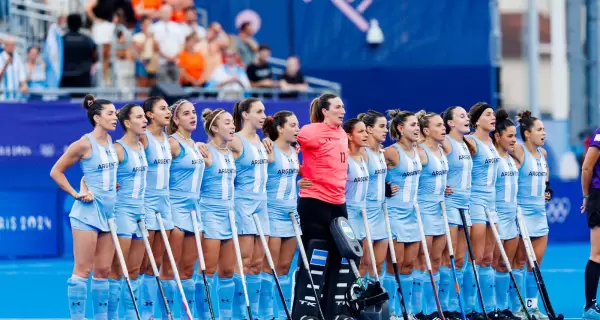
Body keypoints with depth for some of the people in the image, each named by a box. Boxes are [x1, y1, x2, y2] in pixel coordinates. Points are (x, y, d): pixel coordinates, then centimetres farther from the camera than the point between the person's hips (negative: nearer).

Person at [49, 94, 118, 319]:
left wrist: (115, 184, 12)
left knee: (103, 270, 8)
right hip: (88, 210, -7)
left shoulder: (110, 141, 10)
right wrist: (76, 194, -8)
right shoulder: (84, 144, -11)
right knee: (83, 269, -6)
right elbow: (56, 171, -5)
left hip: (109, 211, 7)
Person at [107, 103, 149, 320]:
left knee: (134, 270, 9)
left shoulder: (142, 147, 12)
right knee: (118, 268, -5)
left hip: (140, 210, 7)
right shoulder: (119, 149, -12)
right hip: (122, 210, -7)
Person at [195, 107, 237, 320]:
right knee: (209, 270, -6)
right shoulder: (206, 152, -8)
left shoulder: (232, 154, 12)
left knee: (227, 270, 7)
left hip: (229, 214, 7)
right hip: (211, 213, -7)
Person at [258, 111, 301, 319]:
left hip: (291, 212, 7)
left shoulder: (294, 152, 11)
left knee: (285, 267, 9)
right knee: (270, 266, -5)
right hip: (273, 212, -7)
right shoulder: (269, 150, -11)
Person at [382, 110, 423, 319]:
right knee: (395, 265, -3)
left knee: (409, 264, 8)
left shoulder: (417, 151, 9)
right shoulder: (392, 152, -13)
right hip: (395, 213, -7)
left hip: (412, 213, 7)